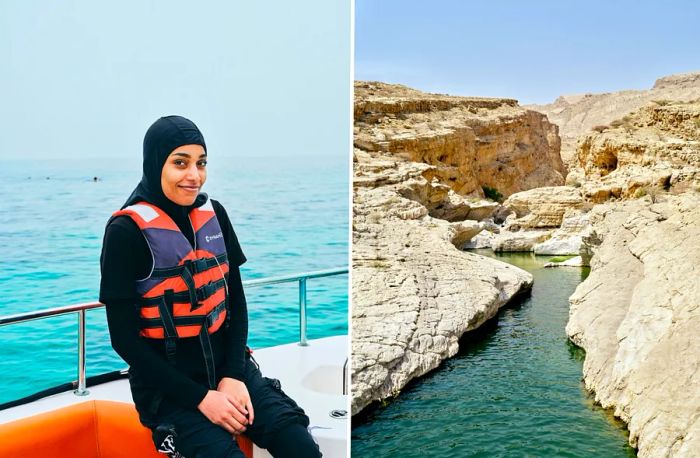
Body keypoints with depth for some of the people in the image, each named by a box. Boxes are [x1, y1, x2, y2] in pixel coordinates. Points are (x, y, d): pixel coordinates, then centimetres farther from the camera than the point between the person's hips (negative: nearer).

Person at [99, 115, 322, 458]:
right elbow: (125, 338, -11)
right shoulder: (127, 231, -11)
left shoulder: (214, 213, 3)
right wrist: (200, 398, -14)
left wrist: (234, 375, -8)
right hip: (168, 383, -4)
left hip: (228, 365, 4)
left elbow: (236, 300, 7)